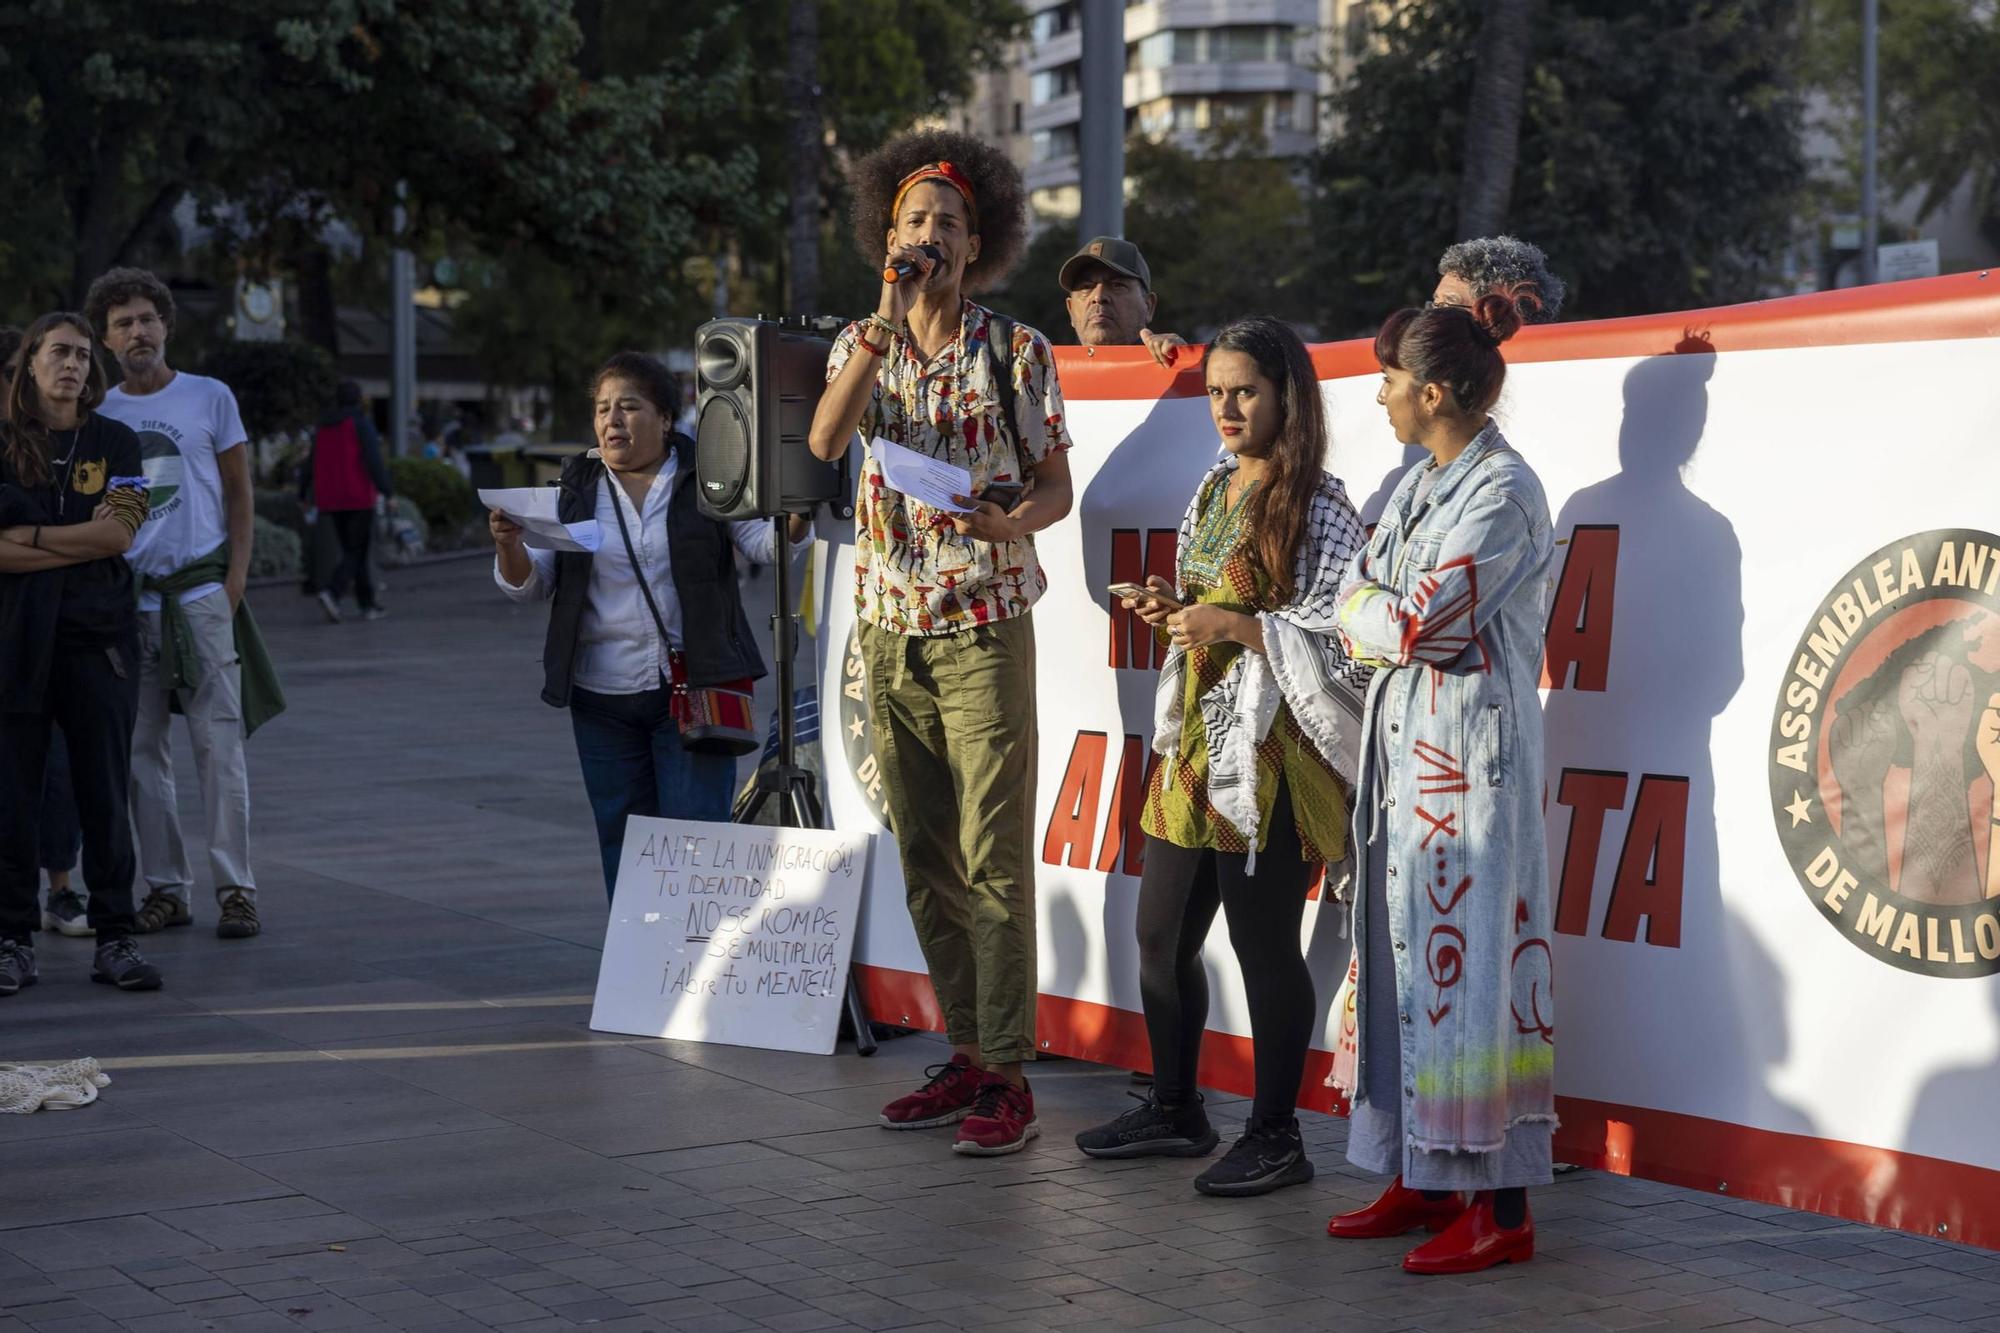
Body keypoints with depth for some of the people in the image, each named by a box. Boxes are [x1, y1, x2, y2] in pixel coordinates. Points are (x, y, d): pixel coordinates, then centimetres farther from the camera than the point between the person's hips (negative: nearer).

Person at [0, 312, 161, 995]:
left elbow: (120, 535, -5)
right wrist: (81, 541, -10)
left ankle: (115, 938, 7)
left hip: (99, 636, 1)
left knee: (105, 793, 1)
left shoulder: (115, 441, 8)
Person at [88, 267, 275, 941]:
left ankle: (235, 887, -2)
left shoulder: (209, 397, 5)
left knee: (219, 743, -6)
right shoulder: (96, 414, 9)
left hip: (200, 593, -2)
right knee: (142, 751, 3)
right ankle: (166, 888, 10)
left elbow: (238, 490, 8)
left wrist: (235, 575, -3)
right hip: (127, 600, 2)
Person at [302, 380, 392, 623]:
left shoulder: (324, 427, 11)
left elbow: (311, 463, 12)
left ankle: (368, 605, 15)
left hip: (331, 501, 6)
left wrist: (303, 494, 19)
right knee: (356, 553, -5)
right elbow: (373, 460, -17)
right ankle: (332, 592, -27)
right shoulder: (361, 423, -7)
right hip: (359, 499, -6)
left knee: (352, 550, 14)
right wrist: (386, 491, -18)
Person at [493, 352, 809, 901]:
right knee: (622, 849, 9)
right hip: (602, 697, 3)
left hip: (693, 690, -3)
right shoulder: (573, 489, 8)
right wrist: (510, 545, -18)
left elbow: (765, 542, -5)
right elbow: (528, 584, 4)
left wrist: (797, 514, -27)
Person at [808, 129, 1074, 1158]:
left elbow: (1055, 487, 3)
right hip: (889, 629, 4)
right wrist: (888, 320, -16)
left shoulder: (1016, 351, 1)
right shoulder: (863, 343, 9)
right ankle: (965, 1053, 16)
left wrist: (1007, 523, -20)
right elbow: (823, 440, -10)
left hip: (984, 628, -4)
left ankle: (1008, 1075, -5)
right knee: (924, 859, 8)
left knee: (992, 859, -8)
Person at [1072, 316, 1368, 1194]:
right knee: (1161, 934, 14)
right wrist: (1174, 610, 5)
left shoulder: (1318, 510, -11)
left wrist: (1237, 626, -21)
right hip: (1196, 744, 9)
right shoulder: (1213, 490, 14)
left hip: (1271, 755, -8)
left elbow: (1346, 639, -16)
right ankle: (1174, 1111, 29)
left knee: (1264, 945, -2)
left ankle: (1275, 1138, 10)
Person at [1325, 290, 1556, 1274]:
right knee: (1410, 954, 11)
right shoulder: (1422, 484, 15)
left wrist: (1362, 610, -2)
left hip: (1470, 747, -9)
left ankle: (1502, 1208, -2)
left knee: (1467, 961, -7)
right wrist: (1372, 611, -5)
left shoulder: (1502, 492, -13)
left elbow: (1422, 626, -18)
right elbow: (1363, 596, 14)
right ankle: (1425, 1179, 18)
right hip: (1408, 747, 9)